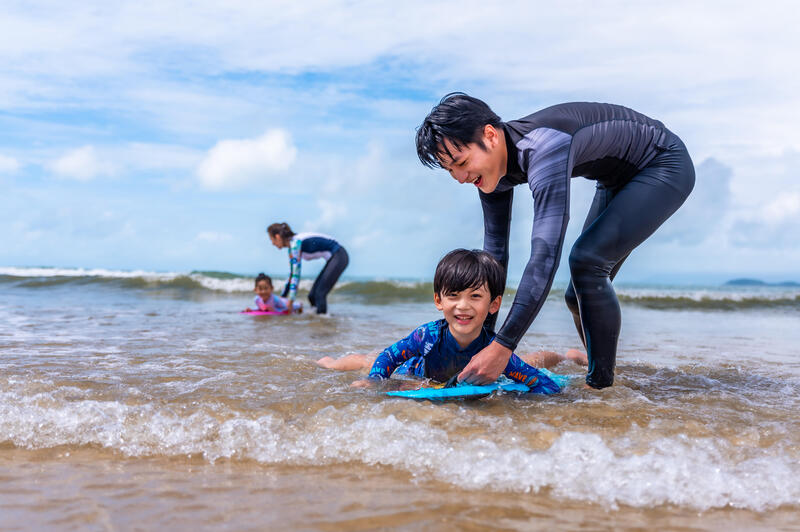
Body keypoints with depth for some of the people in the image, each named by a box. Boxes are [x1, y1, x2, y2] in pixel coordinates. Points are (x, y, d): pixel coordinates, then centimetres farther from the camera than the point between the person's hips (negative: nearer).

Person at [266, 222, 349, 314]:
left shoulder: (295, 242, -17)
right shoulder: (292, 246, 11)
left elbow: (296, 273, -22)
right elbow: (291, 274, 19)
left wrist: (291, 300, -21)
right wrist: (283, 297, 21)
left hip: (338, 256, -10)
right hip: (333, 258, 10)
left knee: (319, 293, -17)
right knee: (312, 295, 8)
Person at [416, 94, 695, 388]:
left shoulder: (543, 147, -39)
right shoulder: (493, 164, -12)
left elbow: (546, 255, -43)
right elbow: (495, 252, -4)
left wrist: (502, 347, -43)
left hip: (666, 166, -8)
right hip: (621, 180, 9)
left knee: (586, 261, -25)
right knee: (579, 295, 6)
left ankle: (602, 384, -13)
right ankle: (599, 376, 26)